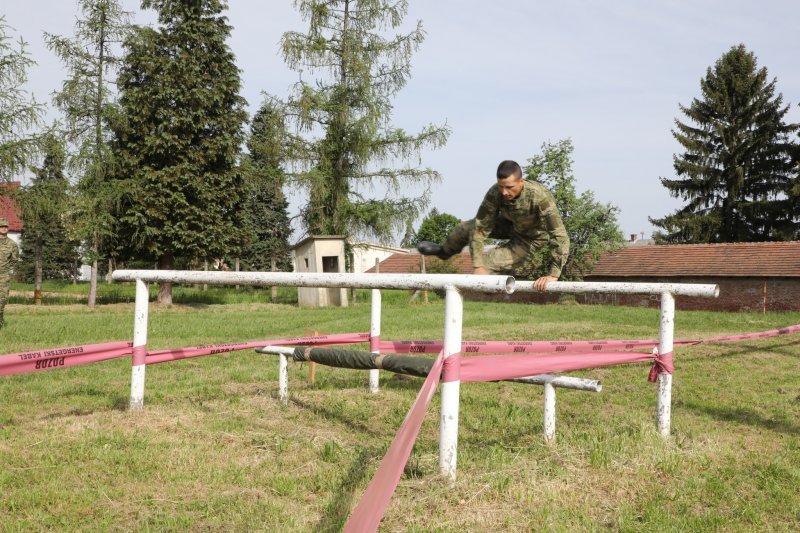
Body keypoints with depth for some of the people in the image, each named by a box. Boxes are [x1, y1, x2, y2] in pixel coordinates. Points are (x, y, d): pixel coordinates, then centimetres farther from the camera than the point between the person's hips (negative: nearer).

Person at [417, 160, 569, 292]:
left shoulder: (540, 197, -43)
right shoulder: (495, 192, -29)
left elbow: (560, 236, -44)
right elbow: (481, 227, -24)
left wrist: (553, 275, -50)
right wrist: (477, 265, -30)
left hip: (531, 239, -5)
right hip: (511, 224, 5)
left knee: (488, 262, -17)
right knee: (466, 227, 9)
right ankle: (444, 251, 42)